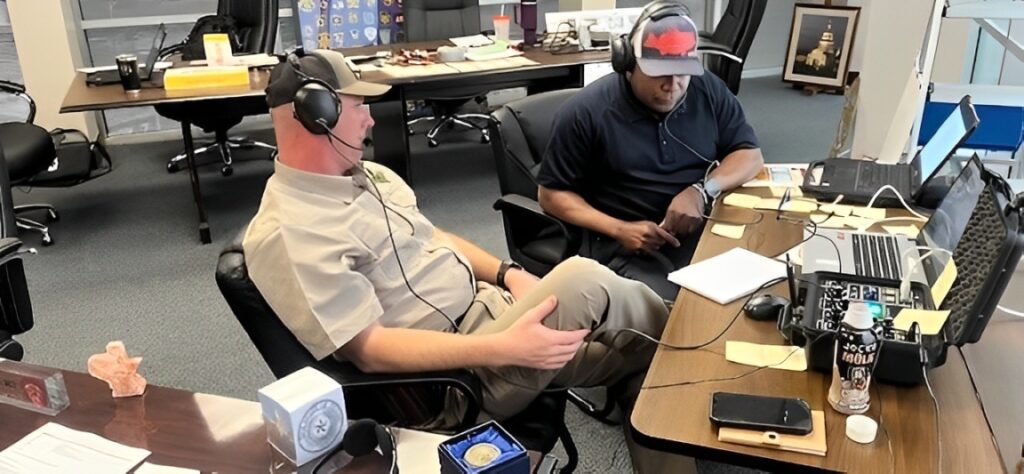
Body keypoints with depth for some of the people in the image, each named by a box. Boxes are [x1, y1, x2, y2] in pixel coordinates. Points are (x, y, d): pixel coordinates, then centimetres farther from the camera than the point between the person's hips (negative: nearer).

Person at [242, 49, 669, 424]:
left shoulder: (365, 175, 7)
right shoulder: (287, 234, -21)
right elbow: (369, 349, -24)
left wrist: (508, 273, 0)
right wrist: (505, 349, -29)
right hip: (458, 376, -9)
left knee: (632, 352, 3)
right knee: (583, 282, -19)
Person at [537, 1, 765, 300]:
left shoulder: (709, 91, 5)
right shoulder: (585, 112, -8)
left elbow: (750, 155, 8)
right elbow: (551, 194, -3)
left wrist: (703, 189, -14)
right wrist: (619, 229, -17)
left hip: (703, 229, 4)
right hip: (625, 245, -4)